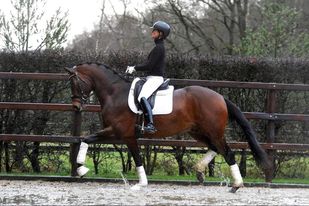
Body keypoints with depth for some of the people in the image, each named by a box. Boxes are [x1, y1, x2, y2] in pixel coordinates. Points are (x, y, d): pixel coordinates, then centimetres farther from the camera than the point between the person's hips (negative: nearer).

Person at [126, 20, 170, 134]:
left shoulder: (159, 48, -14)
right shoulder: (159, 47, 18)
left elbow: (149, 65, -18)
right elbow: (149, 64, 22)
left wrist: (134, 68, -9)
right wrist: (134, 67, 16)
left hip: (155, 79, -11)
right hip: (152, 78, 11)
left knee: (142, 98, -31)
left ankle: (150, 124, -42)